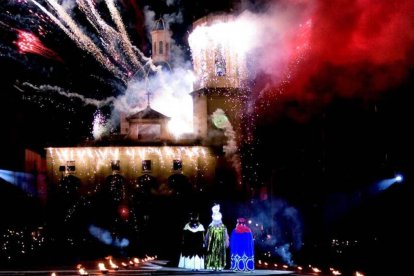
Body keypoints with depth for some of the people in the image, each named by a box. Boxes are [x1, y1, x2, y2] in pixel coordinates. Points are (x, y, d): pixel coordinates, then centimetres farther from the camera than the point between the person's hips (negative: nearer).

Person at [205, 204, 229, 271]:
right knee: (212, 253, -5)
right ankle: (212, 266, -3)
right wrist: (207, 243, 3)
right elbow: (208, 236, 6)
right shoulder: (211, 227, 2)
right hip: (212, 243, 0)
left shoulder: (223, 227, 3)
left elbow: (225, 236, 8)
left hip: (220, 243, 0)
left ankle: (219, 266, -1)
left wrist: (226, 243, 5)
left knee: (220, 254, -3)